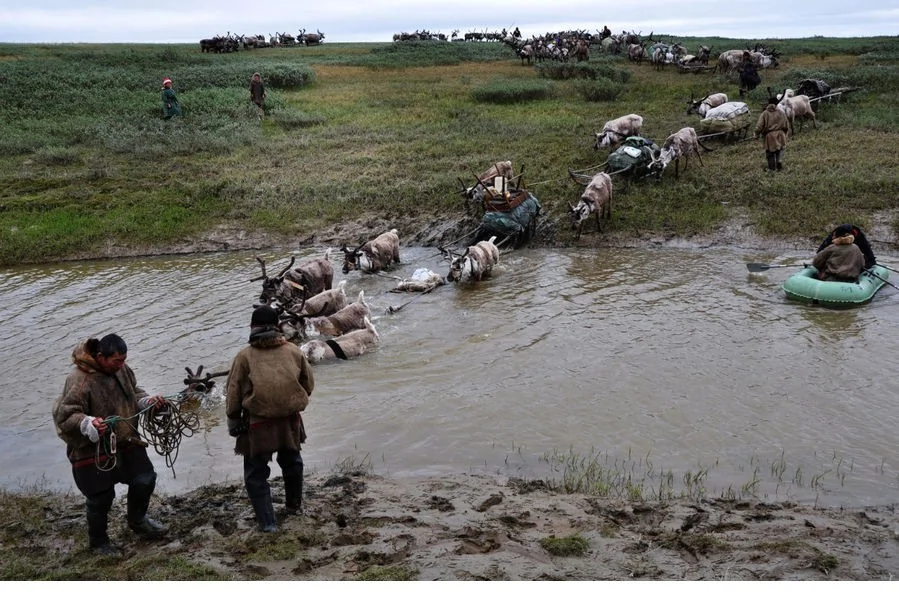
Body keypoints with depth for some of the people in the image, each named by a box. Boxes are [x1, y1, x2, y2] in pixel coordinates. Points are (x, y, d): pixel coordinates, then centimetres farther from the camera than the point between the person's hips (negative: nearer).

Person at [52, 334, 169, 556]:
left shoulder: (121, 369, -3)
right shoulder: (80, 381, -26)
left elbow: (133, 394, 14)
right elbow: (64, 416, -24)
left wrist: (148, 401, -7)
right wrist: (88, 424, -41)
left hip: (126, 443, 7)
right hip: (93, 451, -7)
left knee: (145, 480, 14)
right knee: (101, 498, 7)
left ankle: (137, 521, 42)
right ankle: (98, 540, 34)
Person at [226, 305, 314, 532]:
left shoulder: (245, 356, -9)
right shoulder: (293, 351, -2)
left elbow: (233, 394, -5)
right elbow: (308, 384, 8)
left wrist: (233, 421, 10)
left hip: (258, 424, -3)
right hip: (290, 420, 4)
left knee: (256, 473, 11)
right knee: (292, 462, 27)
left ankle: (267, 521, 7)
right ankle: (294, 505, 45)